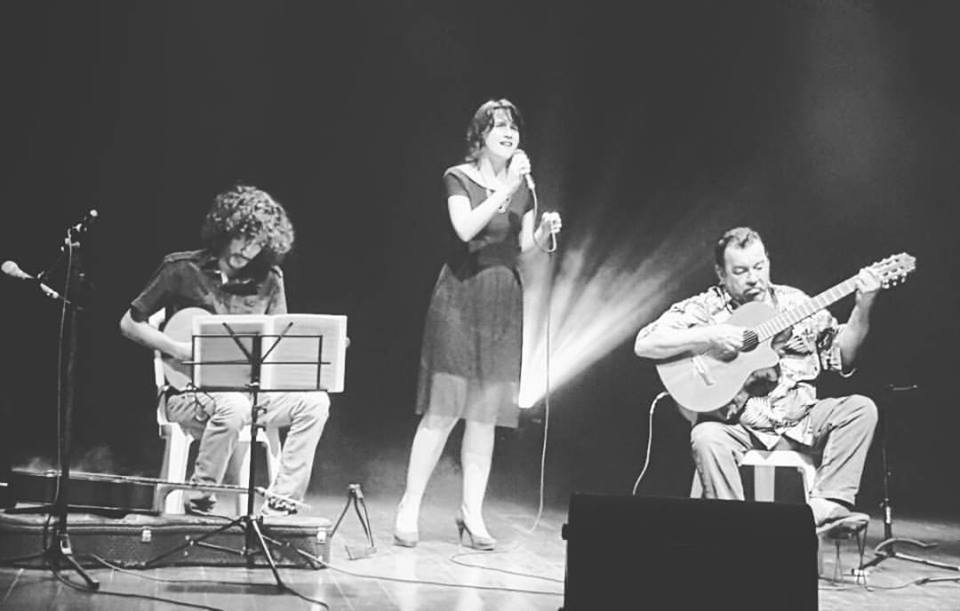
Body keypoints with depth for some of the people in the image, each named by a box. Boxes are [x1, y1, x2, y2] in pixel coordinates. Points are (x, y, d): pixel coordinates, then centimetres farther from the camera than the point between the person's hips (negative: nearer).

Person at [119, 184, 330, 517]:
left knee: (314, 402, -17)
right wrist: (179, 349, -15)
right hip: (189, 390, -5)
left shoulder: (268, 280, 7)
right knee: (234, 408, -37)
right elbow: (129, 324, 0)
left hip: (246, 387, 5)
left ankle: (280, 502, -16)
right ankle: (199, 497, -17)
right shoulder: (182, 270, -3)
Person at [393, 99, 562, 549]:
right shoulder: (458, 178, -1)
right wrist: (505, 188, -19)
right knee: (442, 409, -8)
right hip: (461, 296, -4)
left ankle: (472, 512, 8)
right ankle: (409, 508, -1)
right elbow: (466, 229, -17)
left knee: (486, 413, 3)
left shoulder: (524, 185, 13)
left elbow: (523, 249, 14)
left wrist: (543, 232, -6)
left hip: (503, 304, 4)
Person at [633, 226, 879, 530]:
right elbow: (644, 344, -12)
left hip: (799, 420, 4)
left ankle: (826, 506, -19)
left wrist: (862, 308, -6)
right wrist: (708, 337, -21)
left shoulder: (796, 303, 10)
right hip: (737, 425, -4)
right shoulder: (704, 308, -2)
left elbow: (841, 357, 9)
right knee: (707, 438, -35)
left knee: (860, 408, -16)